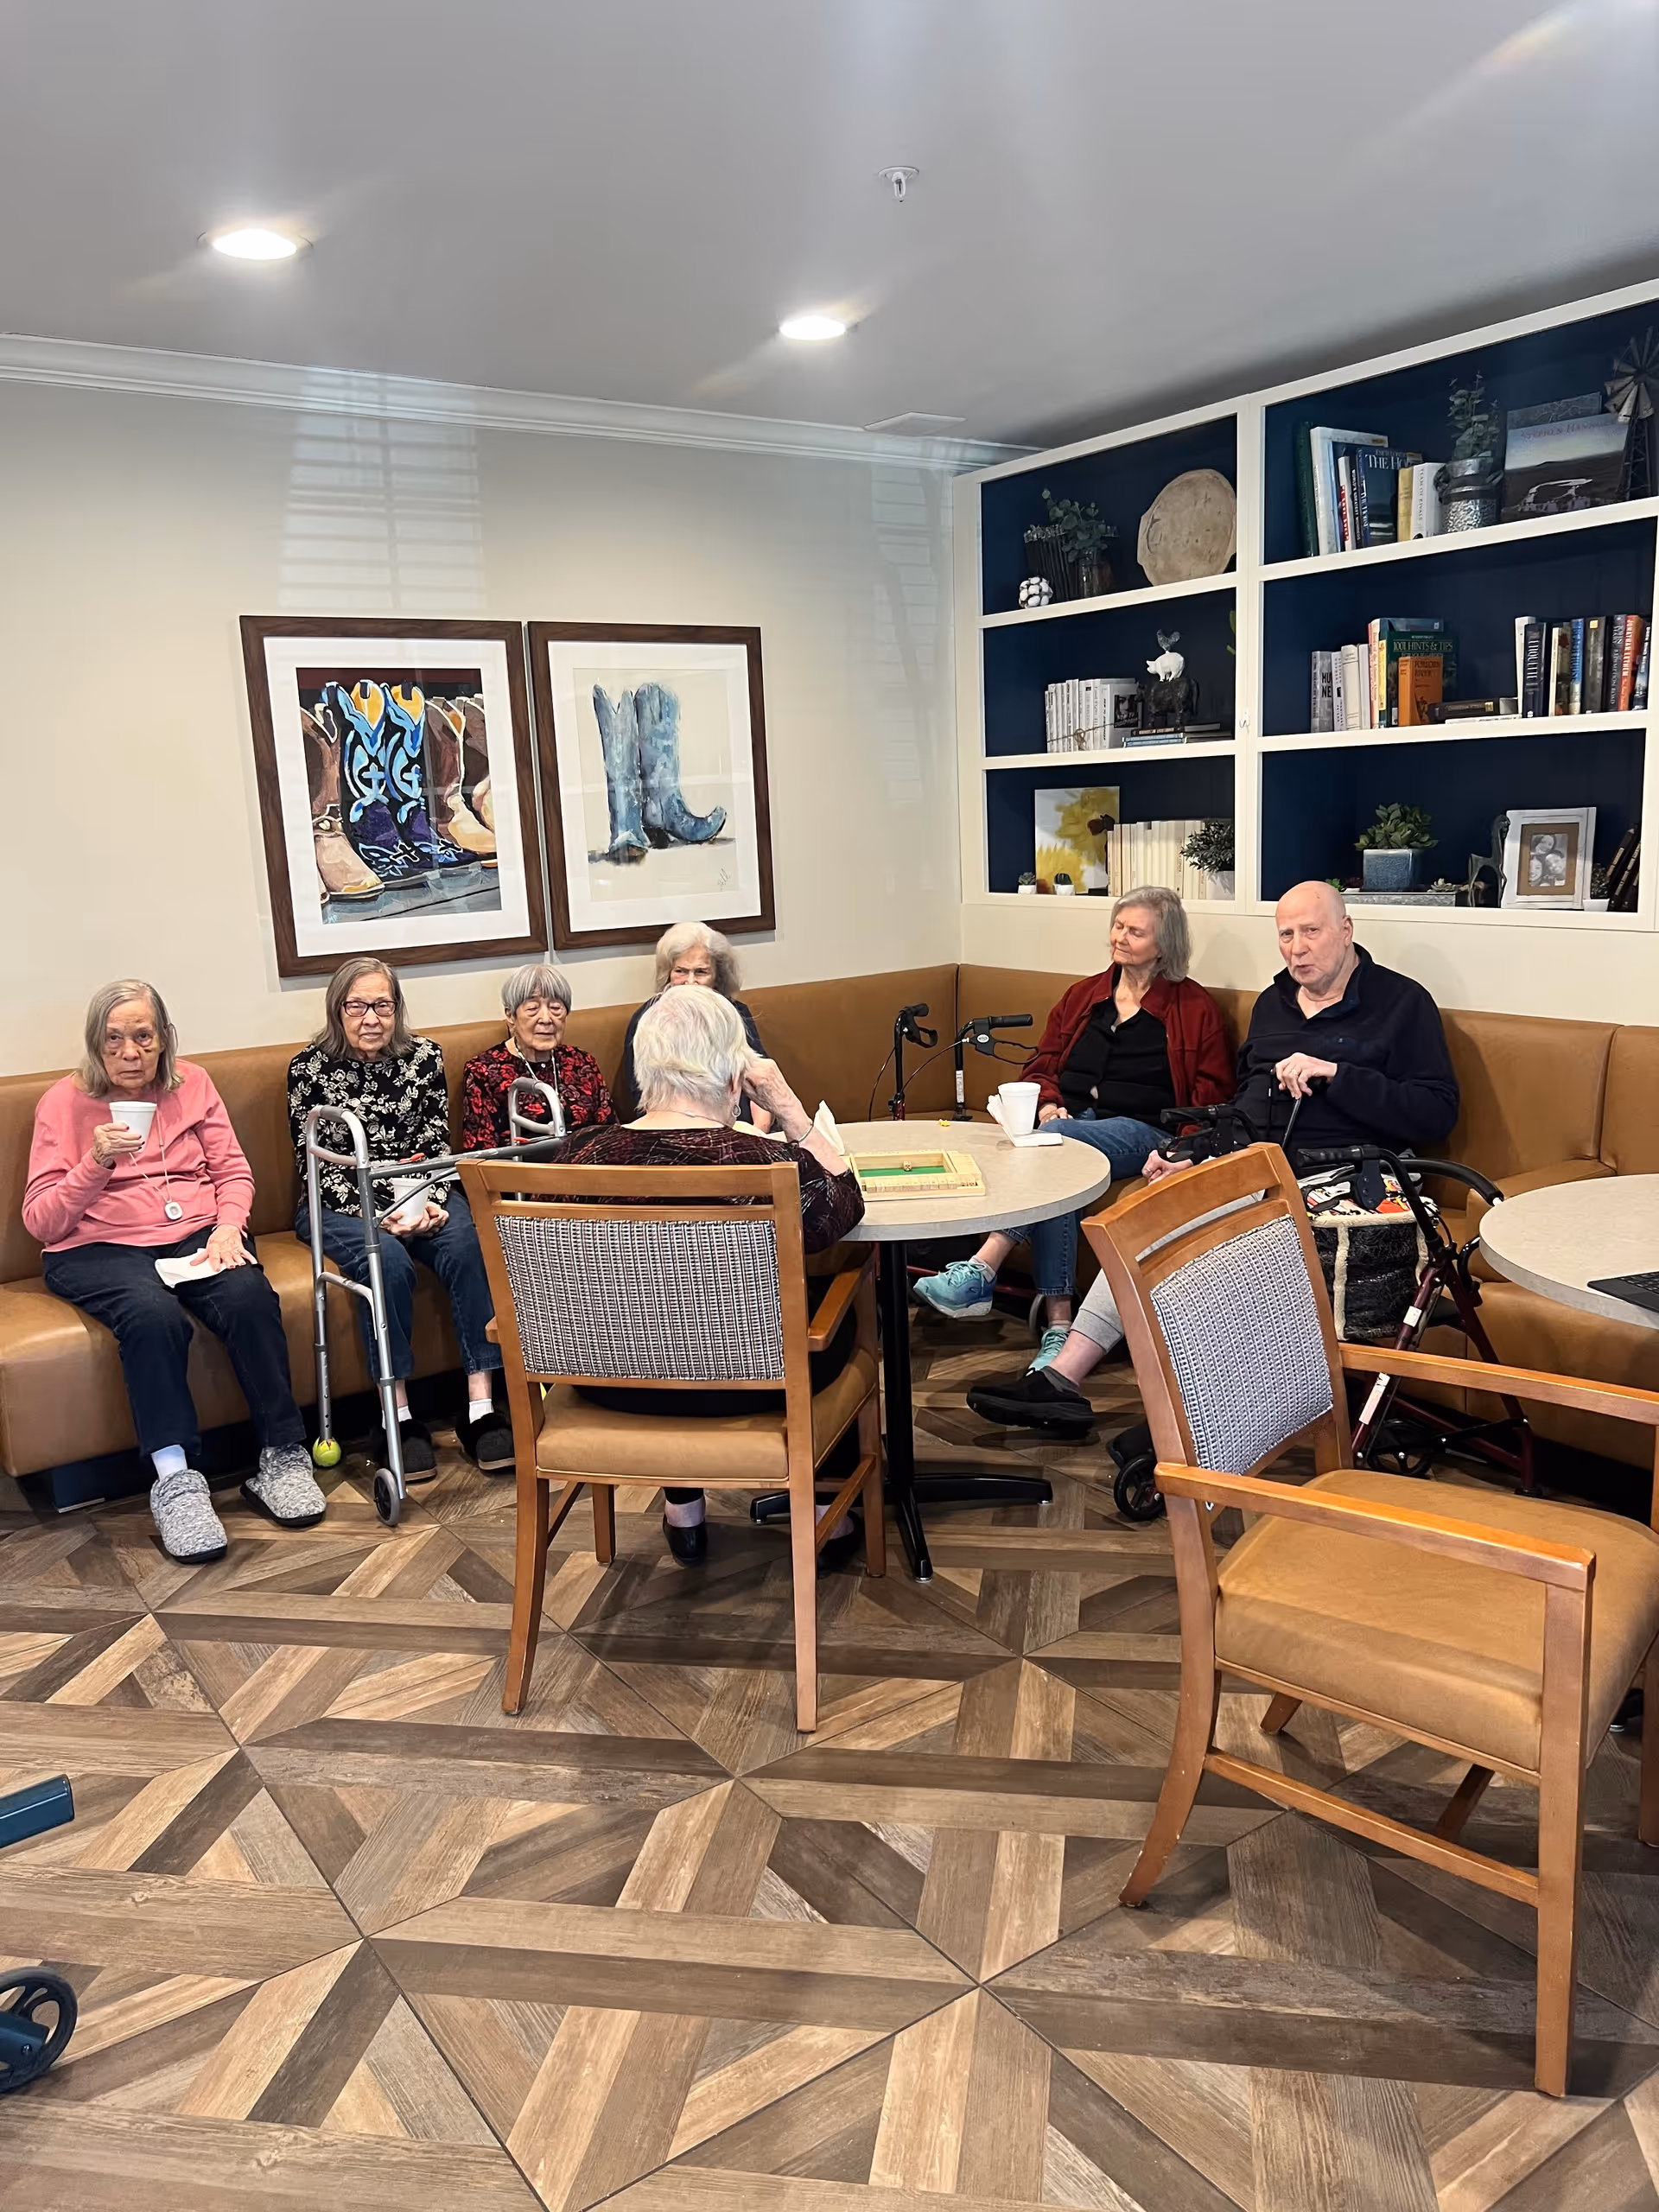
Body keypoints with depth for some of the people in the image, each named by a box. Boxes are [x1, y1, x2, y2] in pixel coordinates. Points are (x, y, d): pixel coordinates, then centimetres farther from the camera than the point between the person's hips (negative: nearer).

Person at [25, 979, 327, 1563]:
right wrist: (96, 1163, -18)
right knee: (153, 1314, -36)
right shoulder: (64, 1102, 4)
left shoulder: (192, 1083, 12)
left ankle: (282, 1459, -22)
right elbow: (40, 1221, -2)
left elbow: (233, 1171, 10)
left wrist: (227, 1227, -10)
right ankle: (175, 1482, -31)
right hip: (97, 1248, -2)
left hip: (194, 1236, 2)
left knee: (250, 1296, -30)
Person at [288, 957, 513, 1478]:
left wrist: (432, 1203, -16)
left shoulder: (424, 1056, 4)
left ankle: (481, 1410, -31)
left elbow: (437, 1146, 4)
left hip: (419, 1197, 2)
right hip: (340, 1207, -2)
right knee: (387, 1260, -34)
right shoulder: (309, 1068, -2)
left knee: (467, 1244, -29)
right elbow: (318, 1165, -6)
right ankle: (400, 1419, -25)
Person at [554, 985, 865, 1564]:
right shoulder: (772, 1167, -26)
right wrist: (788, 1108, -8)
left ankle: (683, 1508, 43)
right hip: (740, 1385, -3)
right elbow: (847, 1201, -2)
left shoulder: (578, 1156, -17)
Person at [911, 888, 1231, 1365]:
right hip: (1067, 1123, 4)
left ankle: (979, 1273, -42)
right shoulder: (1084, 995, 22)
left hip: (1140, 1129, -3)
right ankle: (1057, 1321, -37)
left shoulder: (1194, 1008, 10)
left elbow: (1211, 1094, 4)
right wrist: (1047, 1104, -2)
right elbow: (1041, 1067, 22)